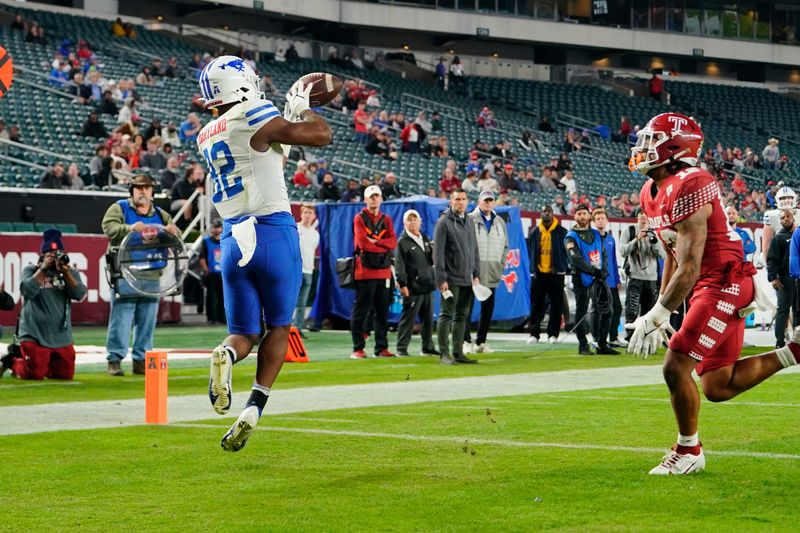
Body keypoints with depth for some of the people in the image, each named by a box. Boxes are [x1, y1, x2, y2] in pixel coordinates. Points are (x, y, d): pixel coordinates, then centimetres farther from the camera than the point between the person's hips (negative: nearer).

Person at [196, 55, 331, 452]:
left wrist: (291, 116, 31)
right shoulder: (252, 117, -8)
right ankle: (253, 411, -2)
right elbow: (321, 135, -4)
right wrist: (302, 107, 13)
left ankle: (227, 354, -26)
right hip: (273, 233, -5)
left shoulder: (206, 137, 14)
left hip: (233, 240, 5)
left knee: (245, 333, 11)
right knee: (278, 326, 11)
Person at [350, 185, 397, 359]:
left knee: (382, 311, 7)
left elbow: (393, 242, 1)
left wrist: (375, 241, -11)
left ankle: (381, 347, 12)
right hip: (365, 270, -5)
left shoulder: (387, 220, 15)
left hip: (383, 271, 5)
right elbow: (362, 243, -13)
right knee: (361, 310, -5)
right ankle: (358, 348, -5)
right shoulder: (360, 219, 1)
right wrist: (384, 245, -5)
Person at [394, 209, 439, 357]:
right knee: (408, 318, -6)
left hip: (428, 285, 7)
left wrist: (435, 250, 0)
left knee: (428, 318, 11)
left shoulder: (425, 239, 17)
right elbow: (399, 264, -11)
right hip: (413, 288, -7)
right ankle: (402, 348, -1)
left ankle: (428, 347, 19)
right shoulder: (402, 242, -4)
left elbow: (433, 260, 21)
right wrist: (402, 283, -18)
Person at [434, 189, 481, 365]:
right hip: (451, 279, -7)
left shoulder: (469, 223, 15)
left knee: (462, 316, 9)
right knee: (446, 315, -4)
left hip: (467, 279, 7)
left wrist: (476, 274, 10)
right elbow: (438, 252, -11)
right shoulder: (444, 222, -6)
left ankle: (458, 353, 13)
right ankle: (444, 354, -3)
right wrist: (441, 279, -16)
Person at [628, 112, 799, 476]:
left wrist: (656, 317, -23)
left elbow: (689, 268, -24)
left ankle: (688, 452, 5)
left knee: (675, 367, -12)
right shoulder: (652, 192, 9)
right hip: (708, 289, 10)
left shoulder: (687, 188, -22)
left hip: (723, 285, -10)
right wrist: (659, 315, 16)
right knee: (716, 387, 11)